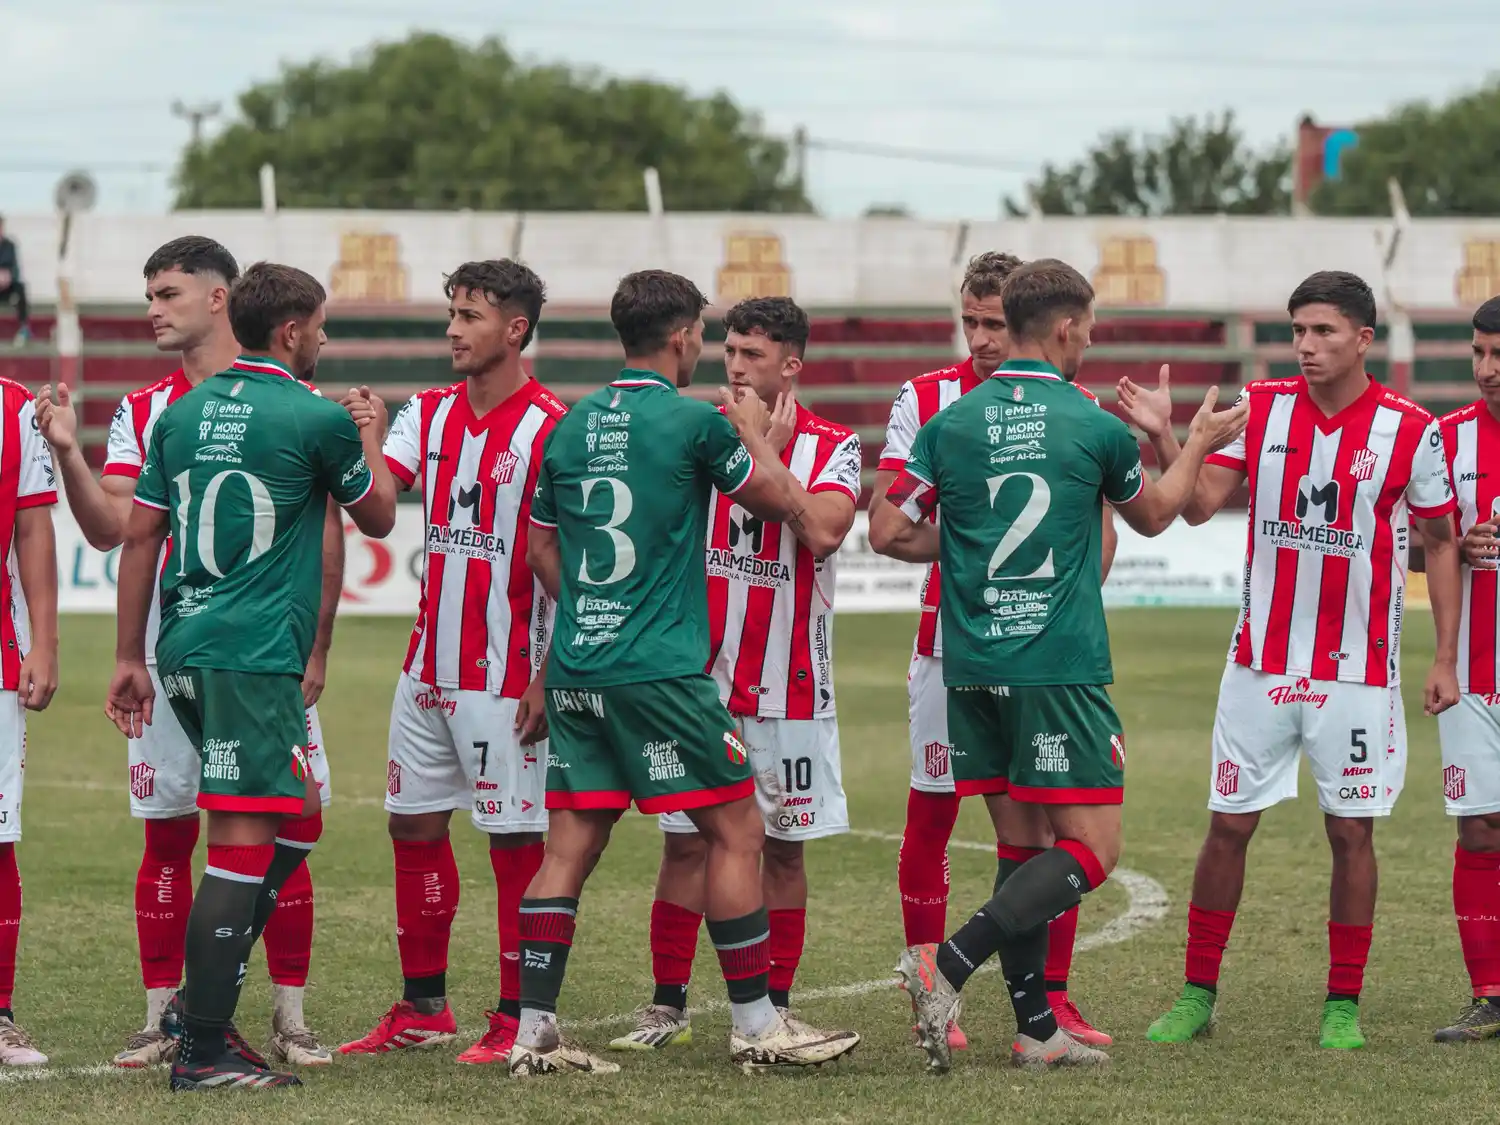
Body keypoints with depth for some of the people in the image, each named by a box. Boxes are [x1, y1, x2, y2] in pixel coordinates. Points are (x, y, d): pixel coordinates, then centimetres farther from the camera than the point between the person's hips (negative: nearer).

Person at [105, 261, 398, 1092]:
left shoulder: (182, 414, 11)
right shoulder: (317, 420, -7)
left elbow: (140, 536, 11)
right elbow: (378, 518, 9)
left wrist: (130, 658, 15)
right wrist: (371, 440, 28)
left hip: (184, 650, 8)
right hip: (256, 656, -8)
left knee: (287, 826, 19)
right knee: (244, 840, -6)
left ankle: (205, 998, 14)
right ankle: (202, 1051, -8)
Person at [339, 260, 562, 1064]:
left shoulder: (551, 429, -11)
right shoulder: (430, 415, 10)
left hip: (506, 678, -7)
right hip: (429, 666, 7)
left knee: (516, 840, -2)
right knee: (414, 825, 11)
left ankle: (519, 1019, 5)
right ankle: (422, 1009, 20)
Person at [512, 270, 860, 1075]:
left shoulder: (570, 427, 10)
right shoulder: (694, 423, -8)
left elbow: (540, 551, 18)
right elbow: (788, 508, 4)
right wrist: (755, 433, 19)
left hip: (576, 669, 6)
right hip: (660, 670, -6)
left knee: (570, 844, 7)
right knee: (736, 830, 3)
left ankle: (534, 1032, 4)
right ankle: (756, 1025, 5)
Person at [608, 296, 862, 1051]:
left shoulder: (832, 446, -2)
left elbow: (824, 531, -20)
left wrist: (768, 453, -14)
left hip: (789, 682, -2)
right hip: (700, 674, 2)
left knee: (783, 845, 4)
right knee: (684, 841, 1)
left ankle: (775, 1007, 13)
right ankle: (667, 1007, 8)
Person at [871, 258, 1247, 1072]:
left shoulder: (950, 424, 3)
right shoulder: (1096, 428, -4)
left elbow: (888, 531, 6)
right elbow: (1152, 516, 15)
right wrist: (1198, 444, 31)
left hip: (972, 668, 5)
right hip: (1061, 666, -5)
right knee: (1090, 849, -2)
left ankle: (1036, 1029, 11)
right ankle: (948, 966, -19)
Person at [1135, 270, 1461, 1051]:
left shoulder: (1409, 430, -5)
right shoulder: (1260, 408, 1)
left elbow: (1440, 544, 3)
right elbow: (1200, 504, -4)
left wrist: (1446, 659, 0)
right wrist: (1162, 437, -20)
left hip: (1357, 671, -2)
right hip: (1260, 663, 2)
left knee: (1351, 833, 3)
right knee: (1228, 827, 4)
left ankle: (1343, 1007, 12)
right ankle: (1197, 995, 14)